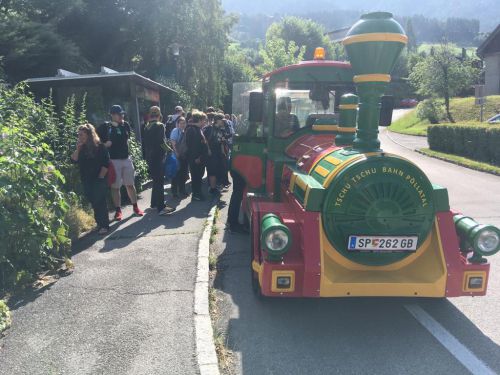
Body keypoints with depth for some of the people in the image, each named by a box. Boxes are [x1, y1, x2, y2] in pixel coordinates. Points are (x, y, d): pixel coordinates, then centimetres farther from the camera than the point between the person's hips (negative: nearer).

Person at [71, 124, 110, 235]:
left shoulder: (99, 146, -8)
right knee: (93, 203, 10)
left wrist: (101, 177, -11)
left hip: (99, 180, -5)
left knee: (100, 202, -5)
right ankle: (99, 223, 21)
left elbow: (106, 163, -9)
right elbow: (73, 160, 0)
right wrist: (78, 149, -11)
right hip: (86, 181, 5)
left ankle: (105, 225, 3)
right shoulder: (81, 148, 8)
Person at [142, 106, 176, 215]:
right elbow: (161, 142, -18)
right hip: (158, 157, -8)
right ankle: (161, 207, -6)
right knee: (159, 181, -6)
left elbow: (144, 142, 14)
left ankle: (154, 203, 28)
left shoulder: (146, 127, 11)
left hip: (149, 157, 8)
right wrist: (169, 150, -5)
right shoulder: (160, 125, -11)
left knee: (156, 180, 19)